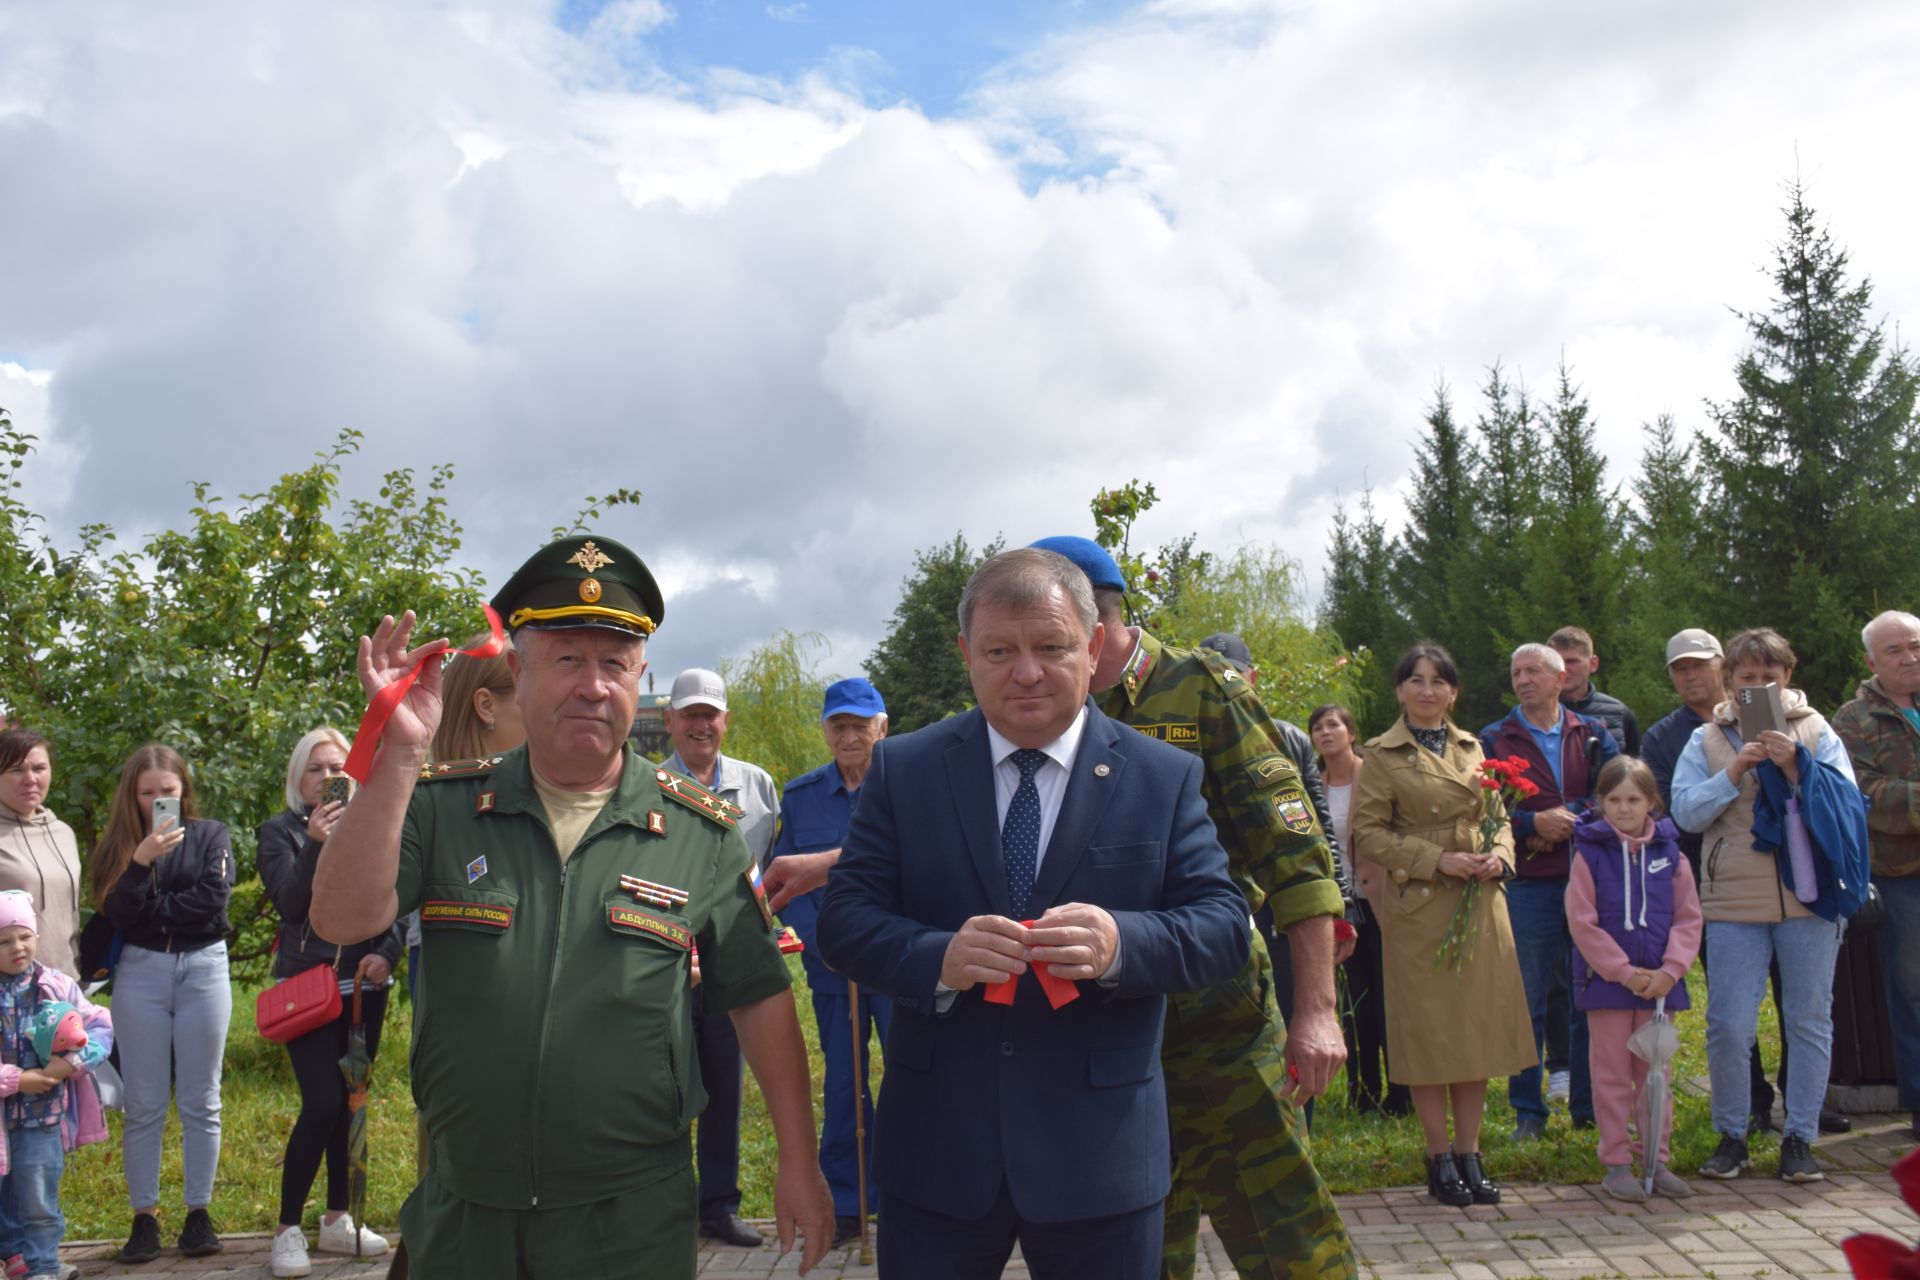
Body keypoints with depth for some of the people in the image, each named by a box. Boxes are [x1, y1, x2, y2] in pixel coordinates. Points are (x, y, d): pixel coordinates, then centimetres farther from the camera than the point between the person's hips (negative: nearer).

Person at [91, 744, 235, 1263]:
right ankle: (144, 1218, 9)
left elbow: (212, 899, -9)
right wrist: (142, 860, -18)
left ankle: (199, 1214, 10)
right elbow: (118, 915, -7)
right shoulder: (118, 846, 7)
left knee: (200, 1102, 4)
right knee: (143, 1105, 2)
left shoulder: (210, 835, 4)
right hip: (140, 973, 1)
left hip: (203, 969, -1)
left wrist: (151, 910, -5)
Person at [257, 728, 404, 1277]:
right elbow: (290, 904, -13)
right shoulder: (281, 830, 0)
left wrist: (386, 953, -10)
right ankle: (288, 1229, 2)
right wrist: (315, 844, -27)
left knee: (350, 1102, 9)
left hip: (365, 985, 3)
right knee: (322, 1104, -12)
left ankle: (338, 1220, 21)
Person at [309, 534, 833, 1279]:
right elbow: (343, 920, -14)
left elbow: (759, 999, 2)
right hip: (462, 1217, 2)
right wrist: (399, 754, -21)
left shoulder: (701, 832, -3)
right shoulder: (443, 806, -1)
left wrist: (798, 1165, 0)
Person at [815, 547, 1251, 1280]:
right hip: (935, 1151, 1)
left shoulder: (1166, 778, 0)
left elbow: (1224, 927, -5)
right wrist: (936, 959, -24)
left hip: (1100, 1156, 0)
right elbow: (843, 920, -3)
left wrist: (1120, 944, -26)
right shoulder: (902, 770, 2)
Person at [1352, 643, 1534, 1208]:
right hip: (1419, 907, -5)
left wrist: (1499, 856, -3)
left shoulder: (1471, 748, 13)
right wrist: (1437, 860, -15)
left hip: (1480, 903, 5)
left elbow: (1498, 817, 18)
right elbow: (1366, 833, -7)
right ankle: (1440, 1159, 11)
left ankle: (1469, 1154, 16)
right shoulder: (1383, 755, -2)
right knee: (1429, 1032, 0)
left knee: (1479, 1028, 5)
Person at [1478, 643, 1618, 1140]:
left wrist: (1570, 820, -14)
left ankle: (1590, 1106, 19)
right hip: (1528, 888, -2)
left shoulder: (1592, 734, 10)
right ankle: (1528, 1112, 12)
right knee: (1527, 1001, 3)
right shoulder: (1494, 740, 5)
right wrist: (1534, 824, -14)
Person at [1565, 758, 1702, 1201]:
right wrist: (1624, 972, -13)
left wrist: (1670, 970, -10)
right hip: (1606, 980, -3)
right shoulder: (1590, 854, -5)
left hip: (1658, 981, 3)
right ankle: (1616, 1164, 12)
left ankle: (1656, 1160, 20)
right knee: (1613, 1076, 5)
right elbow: (1582, 922, -8)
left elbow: (1688, 919, 3)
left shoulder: (1670, 854, 3)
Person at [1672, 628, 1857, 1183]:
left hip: (1808, 899, 1)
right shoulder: (1707, 740, 7)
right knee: (1728, 1026, -1)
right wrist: (1734, 773, -13)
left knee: (1809, 1022, 5)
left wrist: (1797, 769, -15)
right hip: (1734, 902, 0)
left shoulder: (1816, 732, 7)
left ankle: (1799, 1138, 17)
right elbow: (1685, 812, -2)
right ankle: (1732, 1136, 14)